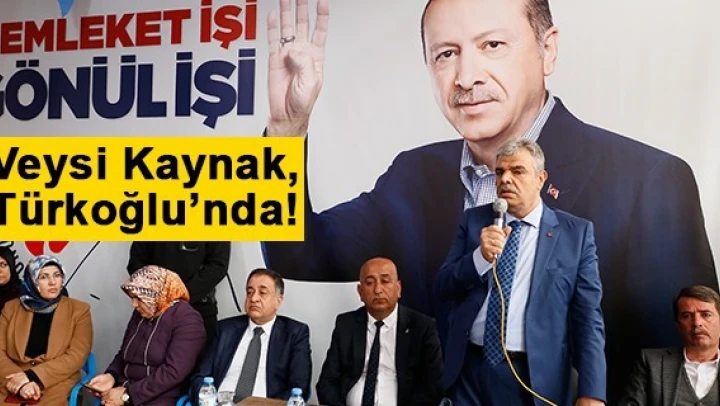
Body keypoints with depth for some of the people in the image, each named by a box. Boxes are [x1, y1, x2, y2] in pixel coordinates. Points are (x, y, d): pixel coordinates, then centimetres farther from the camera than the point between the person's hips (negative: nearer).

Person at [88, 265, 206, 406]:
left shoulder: (187, 319, -8)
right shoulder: (140, 314, 14)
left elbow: (173, 372, -16)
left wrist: (128, 395, -16)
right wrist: (111, 375, 4)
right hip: (125, 391, 6)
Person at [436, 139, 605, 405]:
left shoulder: (576, 232, -2)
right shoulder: (474, 220, 5)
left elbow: (588, 316, -4)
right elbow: (442, 288, 3)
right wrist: (480, 256, -15)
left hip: (534, 376, -2)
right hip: (469, 368, 2)